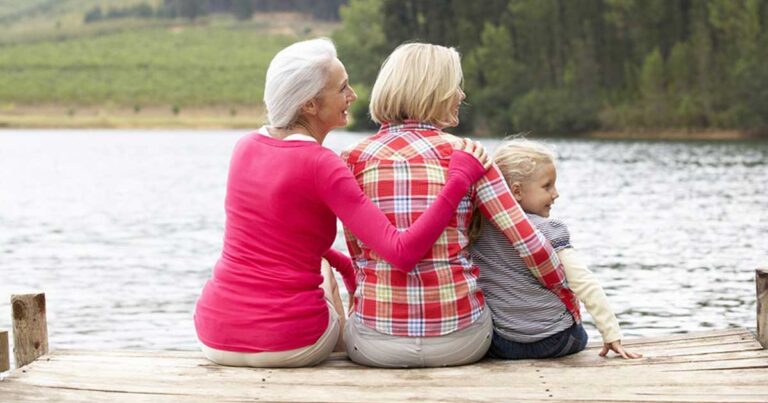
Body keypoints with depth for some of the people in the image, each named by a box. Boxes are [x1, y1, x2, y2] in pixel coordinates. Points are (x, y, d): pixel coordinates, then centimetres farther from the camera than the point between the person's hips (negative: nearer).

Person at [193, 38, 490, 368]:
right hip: (290, 346, -5)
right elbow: (402, 253, -22)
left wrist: (342, 263, 32)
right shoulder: (321, 165, -14)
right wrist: (460, 178, -17)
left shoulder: (245, 147, 5)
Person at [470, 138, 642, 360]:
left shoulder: (478, 229, 0)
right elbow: (585, 284, -17)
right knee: (579, 336, 32)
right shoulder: (549, 231, -12)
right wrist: (612, 335, -14)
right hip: (553, 342, -2)